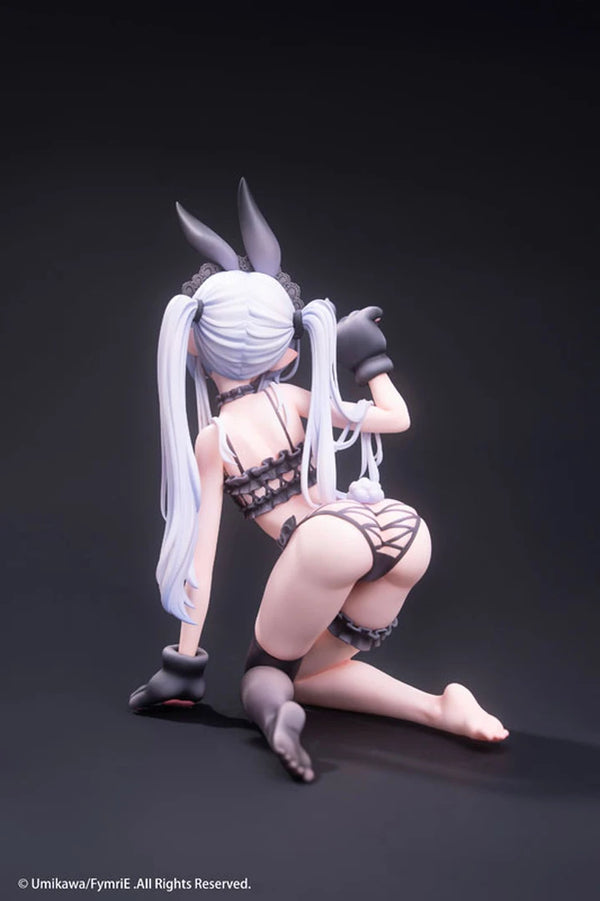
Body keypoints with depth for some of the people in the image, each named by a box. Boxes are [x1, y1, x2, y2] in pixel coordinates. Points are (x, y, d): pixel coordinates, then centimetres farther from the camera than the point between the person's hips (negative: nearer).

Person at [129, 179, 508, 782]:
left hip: (331, 538, -5)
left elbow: (202, 555, 11)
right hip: (402, 530, 5)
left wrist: (186, 662, 18)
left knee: (266, 666, 19)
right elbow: (398, 418, 31)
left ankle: (273, 703, -19)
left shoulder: (212, 439, 11)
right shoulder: (297, 401, 20)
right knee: (297, 668, 23)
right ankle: (438, 709, 2)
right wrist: (370, 357, 43)